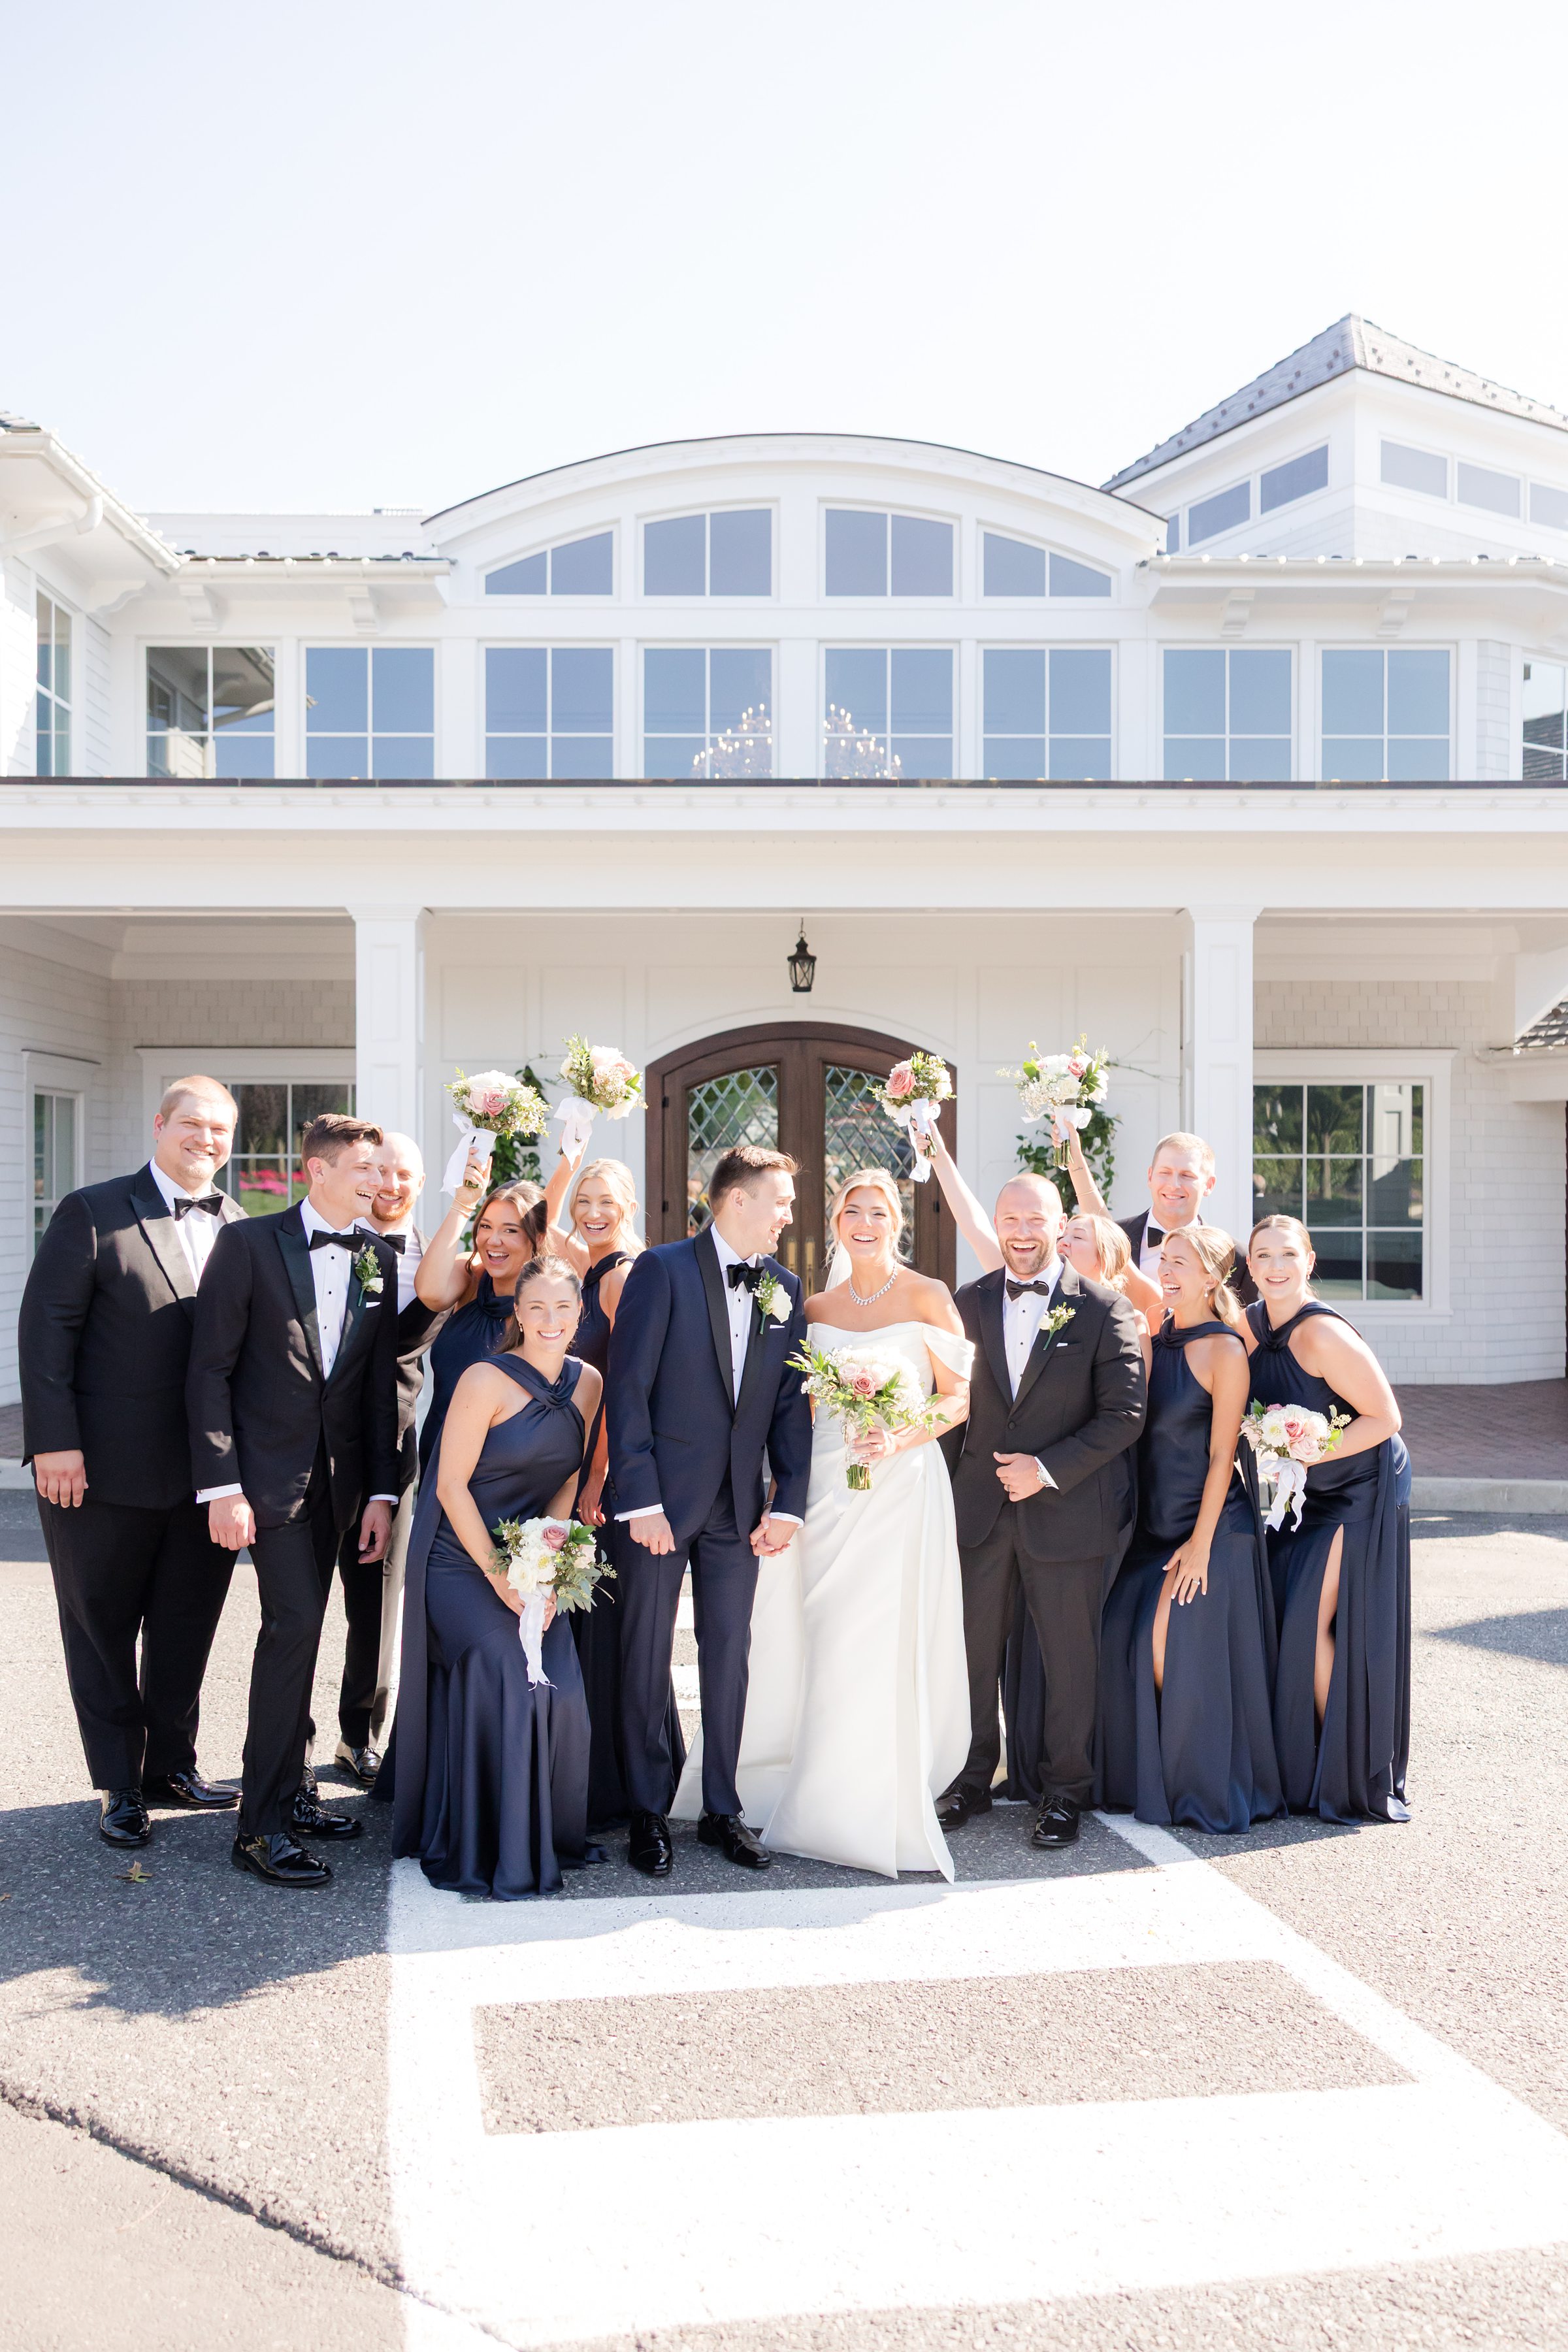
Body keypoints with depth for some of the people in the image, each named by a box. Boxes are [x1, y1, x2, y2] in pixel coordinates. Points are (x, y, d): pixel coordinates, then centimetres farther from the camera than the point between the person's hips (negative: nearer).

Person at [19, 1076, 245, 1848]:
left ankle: (171, 1764, 31)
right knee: (103, 1628, 10)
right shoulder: (92, 1214, -5)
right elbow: (45, 1329, -8)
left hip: (205, 1469, 4)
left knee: (187, 1626, 14)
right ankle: (119, 1785, 24)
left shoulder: (235, 1226, 7)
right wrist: (55, 1442, -15)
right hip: (106, 1468, -4)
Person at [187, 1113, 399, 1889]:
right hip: (267, 1467, -5)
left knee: (297, 1630, 12)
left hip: (336, 1475, 5)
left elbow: (380, 1382, 8)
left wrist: (382, 1491, 3)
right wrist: (221, 1484, -14)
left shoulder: (378, 1260, 7)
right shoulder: (249, 1242, -6)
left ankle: (287, 1792, 23)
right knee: (295, 1621, -13)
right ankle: (262, 1824, -6)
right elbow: (210, 1367, -8)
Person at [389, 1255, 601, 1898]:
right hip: (463, 1561, -5)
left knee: (561, 1690, -9)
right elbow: (452, 1485, -14)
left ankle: (547, 1836, 13)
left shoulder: (586, 1382, 4)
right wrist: (499, 1576, -16)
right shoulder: (486, 1380, -14)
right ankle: (479, 1850, -3)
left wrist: (552, 1530, -8)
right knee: (504, 1681, -20)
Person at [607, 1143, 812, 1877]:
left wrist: (788, 1502, 1)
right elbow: (627, 1390, -11)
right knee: (646, 1658, 4)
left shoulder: (785, 1290, 8)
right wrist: (641, 1501, -15)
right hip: (662, 1498, -4)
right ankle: (649, 1815, 16)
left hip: (740, 1505, 5)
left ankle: (722, 1810, 22)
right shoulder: (662, 1270, -8)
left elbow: (790, 1404, 9)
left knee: (729, 1656, 10)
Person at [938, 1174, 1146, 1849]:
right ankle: (972, 1779, 25)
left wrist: (1048, 1469, -15)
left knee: (1070, 1655, 7)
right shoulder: (970, 1302, 6)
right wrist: (953, 1487, 1)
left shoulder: (1103, 1308, -4)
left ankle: (1065, 1792, 22)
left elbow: (1125, 1412, -8)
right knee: (973, 1648, 9)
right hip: (979, 1508, 3)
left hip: (1065, 1510, -3)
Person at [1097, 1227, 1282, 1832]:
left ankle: (1202, 1788, 15)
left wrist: (1201, 1542, -13)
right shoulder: (1154, 1337, 7)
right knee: (1128, 1643, 3)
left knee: (1179, 1651, -3)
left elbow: (1221, 1456, -12)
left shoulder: (1224, 1351, -12)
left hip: (1210, 1525, -6)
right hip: (1153, 1522, 6)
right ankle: (1150, 1778, 19)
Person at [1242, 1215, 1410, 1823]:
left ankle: (1351, 1778, 10)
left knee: (1315, 1624, -6)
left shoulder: (1323, 1334, -24)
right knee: (1278, 1615, 6)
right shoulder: (1249, 1326, -3)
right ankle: (1304, 1768, 19)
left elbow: (1384, 1419, -21)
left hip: (1361, 1494, -7)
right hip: (1305, 1496, 7)